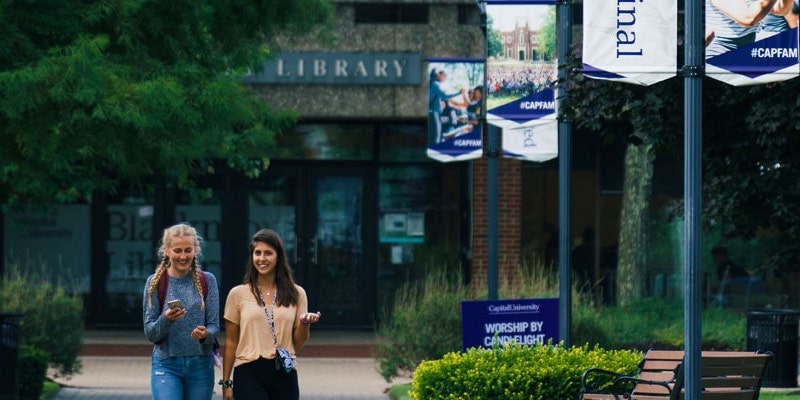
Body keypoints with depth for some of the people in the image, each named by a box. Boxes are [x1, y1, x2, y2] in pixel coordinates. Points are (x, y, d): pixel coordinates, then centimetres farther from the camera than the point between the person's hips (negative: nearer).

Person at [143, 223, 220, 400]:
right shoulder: (155, 283, 1)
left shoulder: (207, 281, 4)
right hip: (166, 364, -2)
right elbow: (150, 333, -1)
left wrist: (205, 334, -23)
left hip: (200, 364, 2)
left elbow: (214, 325, 1)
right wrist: (166, 320, -23)